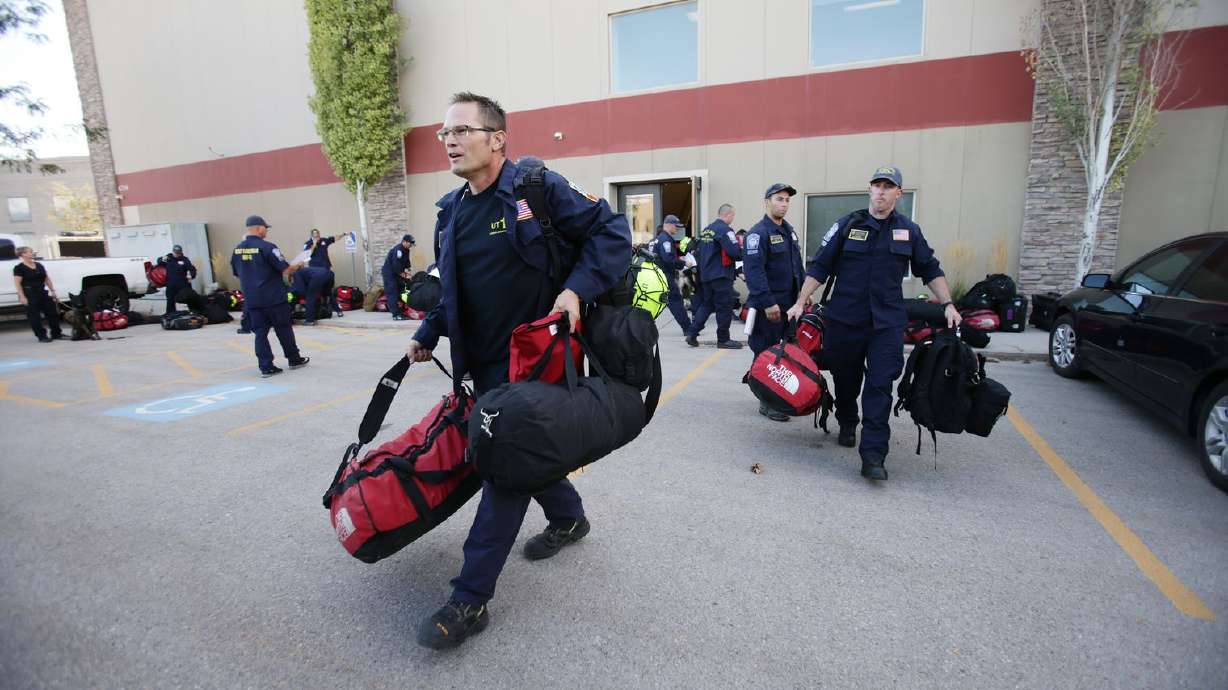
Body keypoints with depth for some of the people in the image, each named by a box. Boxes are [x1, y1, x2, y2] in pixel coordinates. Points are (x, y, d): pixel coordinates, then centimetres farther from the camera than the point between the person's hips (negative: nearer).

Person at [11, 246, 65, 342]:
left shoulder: (39, 265, 12)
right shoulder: (19, 268, -7)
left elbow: (47, 279, 16)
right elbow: (17, 283, -11)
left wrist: (53, 291, 10)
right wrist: (22, 297, -18)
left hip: (43, 293, 6)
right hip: (29, 295, -6)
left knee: (52, 313, 6)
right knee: (34, 316, -1)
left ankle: (56, 334, 15)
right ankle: (41, 336, 2)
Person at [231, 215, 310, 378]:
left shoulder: (237, 249, 6)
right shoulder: (267, 247, -13)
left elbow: (237, 274, 15)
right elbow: (285, 270, -13)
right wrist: (298, 266, 6)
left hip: (251, 300, 5)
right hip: (274, 298, -5)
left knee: (260, 333, 7)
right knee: (284, 329, 9)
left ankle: (266, 367, 6)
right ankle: (294, 359, 20)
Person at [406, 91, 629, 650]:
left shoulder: (540, 188, -10)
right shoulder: (451, 210, 11)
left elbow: (612, 230, -11)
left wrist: (577, 288, -23)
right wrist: (427, 335, 14)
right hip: (480, 361, 8)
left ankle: (471, 598, 6)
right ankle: (568, 517, 44)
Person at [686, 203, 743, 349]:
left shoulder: (705, 230, 13)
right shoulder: (724, 229, -14)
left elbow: (699, 251, 17)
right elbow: (735, 252, -22)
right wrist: (741, 249, -2)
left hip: (705, 275, 8)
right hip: (721, 276, -8)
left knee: (706, 305, 16)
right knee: (725, 308, 1)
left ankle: (692, 334, 11)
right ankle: (723, 340, 8)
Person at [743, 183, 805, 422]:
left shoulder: (789, 230, 16)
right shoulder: (758, 233, -12)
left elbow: (798, 265, 23)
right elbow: (753, 270, -21)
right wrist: (768, 303, -24)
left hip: (790, 303, 9)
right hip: (768, 306, -9)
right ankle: (767, 403, 9)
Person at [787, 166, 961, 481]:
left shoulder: (909, 231, 9)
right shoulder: (848, 225, 2)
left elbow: (931, 270, 17)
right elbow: (819, 267, 1)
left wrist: (948, 305, 8)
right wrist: (800, 302, -5)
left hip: (887, 322, 1)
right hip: (845, 318, 0)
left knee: (880, 386, -6)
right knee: (846, 379, 12)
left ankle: (873, 457, -5)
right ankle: (847, 424, 39)